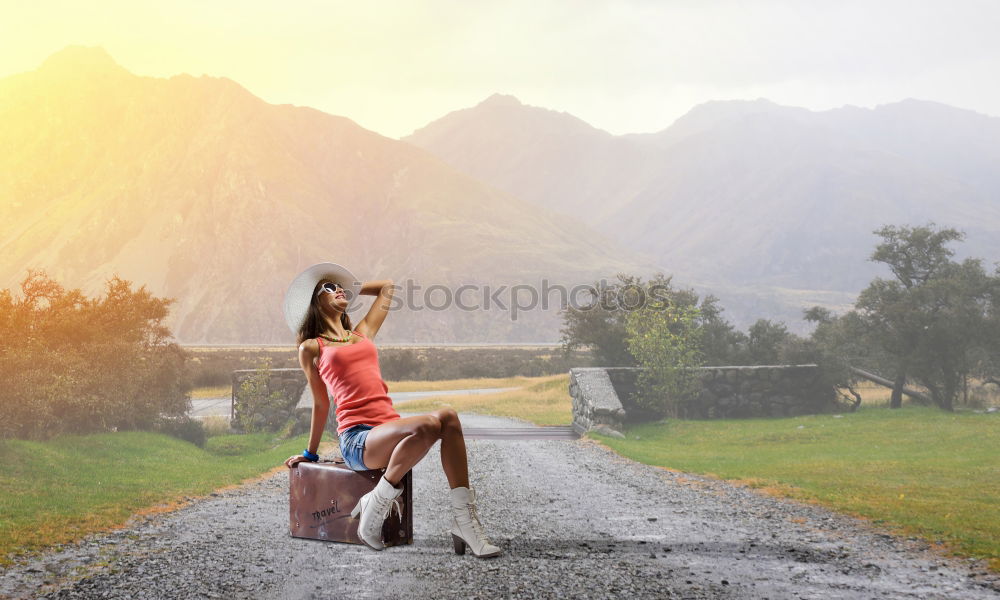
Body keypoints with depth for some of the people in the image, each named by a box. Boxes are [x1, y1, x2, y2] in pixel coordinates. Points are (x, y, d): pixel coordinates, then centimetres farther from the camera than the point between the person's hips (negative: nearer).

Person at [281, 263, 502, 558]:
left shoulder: (363, 333, 23)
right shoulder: (312, 348, 10)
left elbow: (387, 286, 35)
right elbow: (321, 404, 17)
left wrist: (352, 287, 39)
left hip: (390, 429, 5)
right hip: (357, 438, -5)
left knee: (447, 416, -25)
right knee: (426, 426, -33)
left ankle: (463, 519, -24)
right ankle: (376, 504, -17)